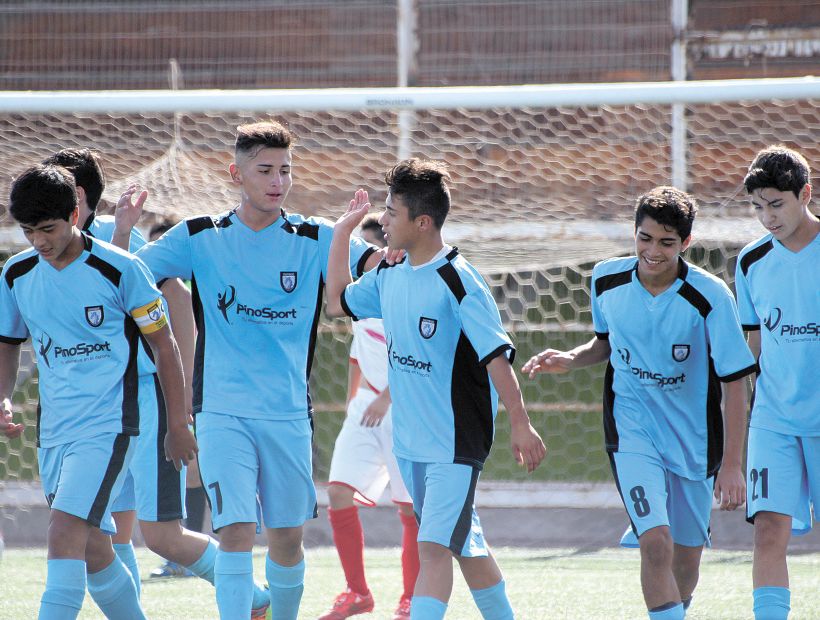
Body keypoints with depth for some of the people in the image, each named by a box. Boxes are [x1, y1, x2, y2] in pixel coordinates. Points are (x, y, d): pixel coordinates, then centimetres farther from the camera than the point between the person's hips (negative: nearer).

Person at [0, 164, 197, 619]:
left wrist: (177, 424, 1)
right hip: (53, 429, 6)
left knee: (64, 535, -21)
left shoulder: (118, 269, -10)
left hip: (107, 426, -6)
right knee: (92, 550, 10)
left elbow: (164, 346, -1)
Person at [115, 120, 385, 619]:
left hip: (289, 413, 2)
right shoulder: (200, 237, 2)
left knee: (288, 536, 10)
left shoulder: (314, 239, 2)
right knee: (237, 530, -15)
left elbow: (381, 266, -8)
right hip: (223, 411, -2)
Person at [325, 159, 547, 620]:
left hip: (456, 441, -8)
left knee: (434, 546, -16)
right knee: (465, 544, 17)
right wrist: (343, 232, 17)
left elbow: (496, 355, -19)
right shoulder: (390, 276, 7)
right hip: (410, 441, 8)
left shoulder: (457, 281, -17)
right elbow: (339, 302, 24)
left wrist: (521, 424, -22)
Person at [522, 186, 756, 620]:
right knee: (655, 543, -20)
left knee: (686, 553, 11)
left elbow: (734, 385, -14)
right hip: (632, 428, 0)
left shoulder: (710, 297, -17)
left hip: (693, 435, 0)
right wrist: (569, 360, -7)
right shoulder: (606, 280, -7)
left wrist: (731, 465, -17)